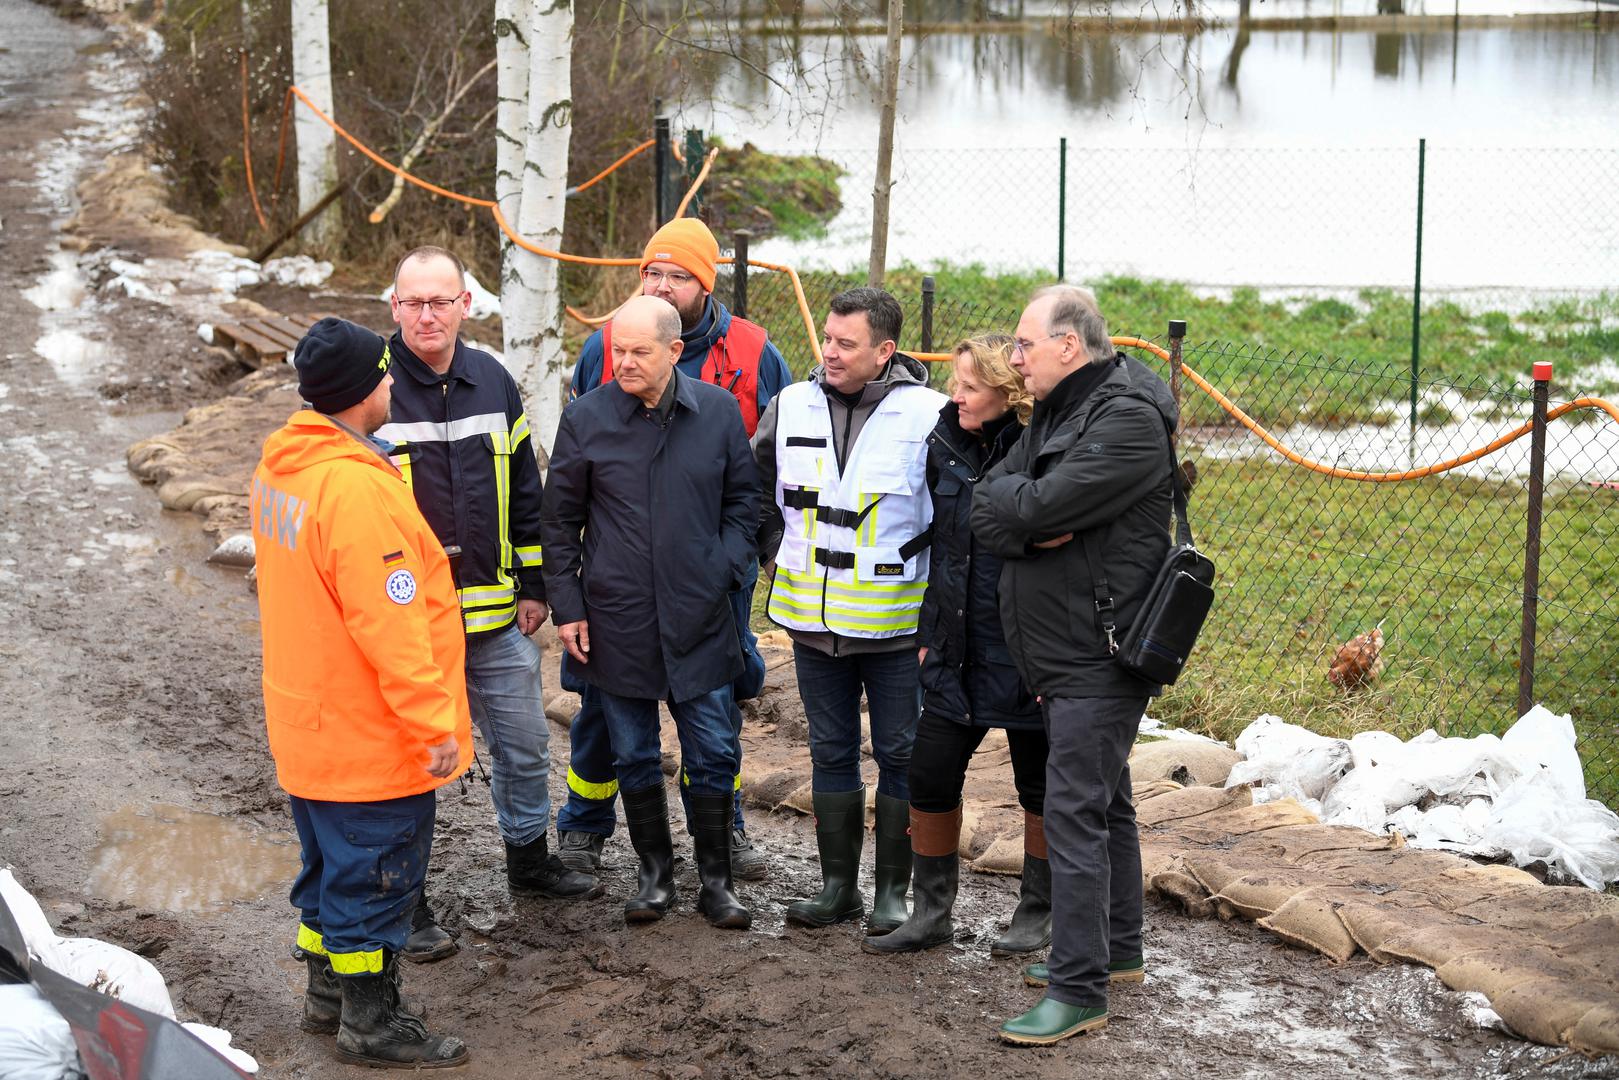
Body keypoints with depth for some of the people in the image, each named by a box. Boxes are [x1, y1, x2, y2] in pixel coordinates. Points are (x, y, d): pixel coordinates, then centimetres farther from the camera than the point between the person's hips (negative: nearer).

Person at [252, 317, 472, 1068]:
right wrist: (433, 722, -21)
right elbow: (390, 624, -28)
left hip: (306, 722, 9)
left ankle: (328, 991, 36)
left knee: (332, 862, 22)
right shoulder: (358, 487, -28)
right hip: (372, 736, -9)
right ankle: (371, 1024, 17)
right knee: (377, 874, 5)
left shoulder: (281, 465, 4)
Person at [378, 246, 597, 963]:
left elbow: (524, 492, 15)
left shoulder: (493, 382, 6)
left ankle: (530, 861, 38)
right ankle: (406, 903, 17)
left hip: (494, 615, 5)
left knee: (525, 745, 17)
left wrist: (533, 584, 13)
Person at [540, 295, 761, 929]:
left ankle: (715, 878, 18)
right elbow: (560, 521, 4)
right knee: (634, 757, 10)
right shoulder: (586, 418, -3)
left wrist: (724, 568, -2)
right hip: (616, 621, 0)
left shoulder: (718, 411, -1)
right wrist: (566, 607, 1)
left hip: (699, 618, 0)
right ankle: (655, 872, 26)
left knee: (713, 756, 4)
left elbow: (742, 501, 10)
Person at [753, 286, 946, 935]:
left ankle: (892, 891, 15)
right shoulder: (792, 407, 2)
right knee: (831, 753, 11)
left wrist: (929, 578, -3)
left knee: (900, 755, 4)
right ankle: (838, 885, 21)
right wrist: (783, 557, 8)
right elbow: (758, 493, 16)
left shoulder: (926, 413, -10)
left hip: (896, 622, -4)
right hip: (815, 618, 4)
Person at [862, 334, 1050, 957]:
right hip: (956, 652, 6)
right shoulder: (947, 445, 5)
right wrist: (929, 634, 14)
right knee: (929, 780, 7)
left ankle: (1038, 913, 26)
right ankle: (931, 913, 22)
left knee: (1039, 788, 10)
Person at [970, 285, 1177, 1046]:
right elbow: (987, 510, 5)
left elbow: (1039, 505, -26)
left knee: (1074, 810, -10)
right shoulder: (1053, 414, 13)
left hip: (1099, 655, -10)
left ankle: (1079, 990, -6)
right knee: (1103, 800, 19)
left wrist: (1018, 505, -5)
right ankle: (1116, 950, 32)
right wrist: (1031, 526, -15)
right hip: (1059, 652, 10)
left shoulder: (1127, 419, -17)